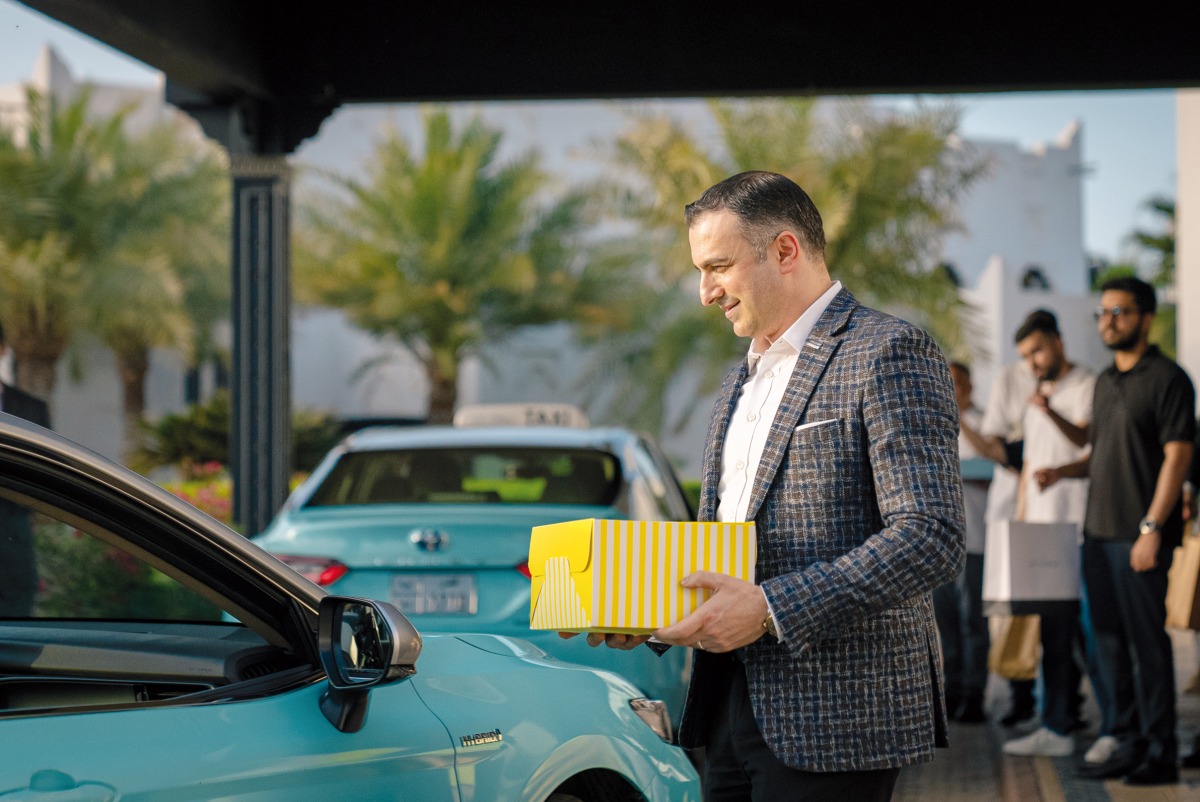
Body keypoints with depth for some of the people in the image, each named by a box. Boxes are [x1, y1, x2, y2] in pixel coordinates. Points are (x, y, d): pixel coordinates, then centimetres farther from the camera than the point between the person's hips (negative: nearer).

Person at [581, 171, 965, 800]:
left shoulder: (887, 354, -9)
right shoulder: (742, 380, 19)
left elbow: (931, 538, -18)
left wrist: (771, 608, -22)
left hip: (831, 719, -8)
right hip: (732, 701, 8)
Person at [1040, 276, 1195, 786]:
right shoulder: (1106, 382, 18)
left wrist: (1152, 528, -18)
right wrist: (1064, 471, 7)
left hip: (1140, 537, -8)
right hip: (1100, 533, 8)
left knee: (1147, 642, -6)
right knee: (1110, 642, 10)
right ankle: (1129, 744, 18)